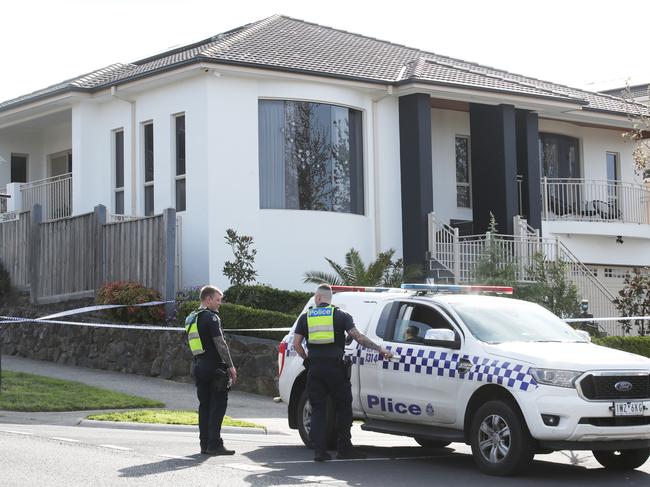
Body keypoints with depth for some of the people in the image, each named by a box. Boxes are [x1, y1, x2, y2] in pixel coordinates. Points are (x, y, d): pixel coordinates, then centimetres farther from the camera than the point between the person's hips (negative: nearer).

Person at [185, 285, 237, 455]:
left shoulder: (191, 318, 16)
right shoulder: (211, 317, -12)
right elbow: (220, 344, -16)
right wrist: (230, 366, -13)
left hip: (199, 365, 8)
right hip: (214, 365, -8)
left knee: (204, 405, 11)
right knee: (218, 405, -5)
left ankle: (205, 444, 11)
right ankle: (214, 444, -9)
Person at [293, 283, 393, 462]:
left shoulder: (306, 316, 10)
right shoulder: (340, 315, 3)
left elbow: (296, 343, 4)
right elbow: (357, 336, -8)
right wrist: (380, 349, -6)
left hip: (315, 367, 2)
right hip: (335, 367, -2)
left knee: (318, 410, 5)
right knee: (343, 408, 8)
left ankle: (319, 450, -2)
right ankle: (344, 448, 7)